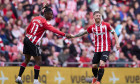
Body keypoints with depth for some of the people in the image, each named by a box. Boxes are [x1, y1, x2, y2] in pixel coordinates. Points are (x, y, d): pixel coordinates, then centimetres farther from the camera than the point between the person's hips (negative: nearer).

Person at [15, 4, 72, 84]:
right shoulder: (44, 22, -13)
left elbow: (28, 29, 17)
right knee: (38, 61, 0)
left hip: (27, 39, 8)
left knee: (27, 60, 17)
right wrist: (65, 35, -29)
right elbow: (53, 30, -24)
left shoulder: (36, 18, 10)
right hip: (33, 43, -8)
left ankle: (19, 77, 18)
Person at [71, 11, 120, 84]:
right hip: (97, 49, 3)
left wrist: (117, 43, -4)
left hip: (105, 48, -3)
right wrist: (73, 36, 16)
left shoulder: (106, 25, -4)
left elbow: (114, 33, 4)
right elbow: (84, 32, 19)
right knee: (94, 66, 4)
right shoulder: (92, 27, 4)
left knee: (102, 64, -20)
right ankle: (95, 77, 36)